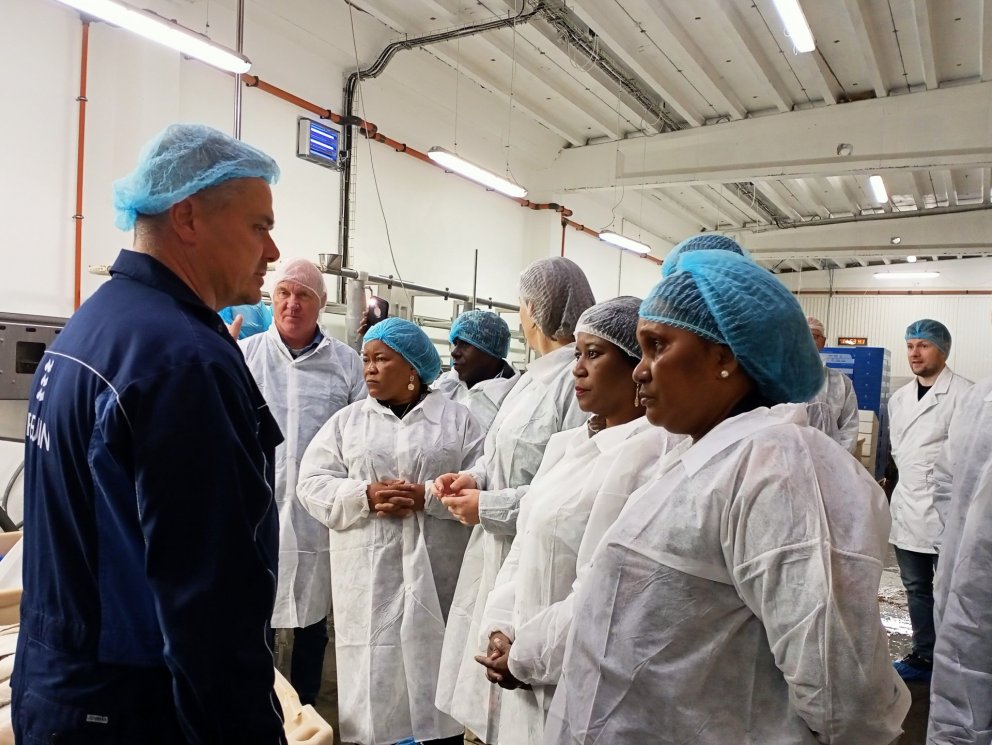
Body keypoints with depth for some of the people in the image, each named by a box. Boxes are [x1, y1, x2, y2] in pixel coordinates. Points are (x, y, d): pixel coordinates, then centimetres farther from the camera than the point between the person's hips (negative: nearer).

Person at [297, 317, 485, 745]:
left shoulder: (456, 419, 4)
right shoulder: (346, 420, 9)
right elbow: (312, 483, 3)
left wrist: (428, 498, -16)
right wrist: (365, 496, -13)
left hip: (435, 572, -1)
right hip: (368, 574, 1)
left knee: (434, 661, 6)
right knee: (372, 670, 4)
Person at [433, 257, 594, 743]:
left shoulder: (580, 380, -20)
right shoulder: (536, 375, 12)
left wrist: (488, 507, -18)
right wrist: (474, 476, 0)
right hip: (500, 556, 9)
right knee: (494, 685, 20)